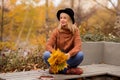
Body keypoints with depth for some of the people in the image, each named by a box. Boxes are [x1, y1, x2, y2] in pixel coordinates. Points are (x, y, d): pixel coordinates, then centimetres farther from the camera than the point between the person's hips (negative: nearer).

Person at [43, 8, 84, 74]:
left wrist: (69, 54, -38)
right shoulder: (56, 31, -5)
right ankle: (68, 70, -28)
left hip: (69, 59, 0)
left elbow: (78, 46, -17)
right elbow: (48, 45, -12)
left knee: (80, 54, -30)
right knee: (46, 54, -29)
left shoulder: (75, 30, -6)